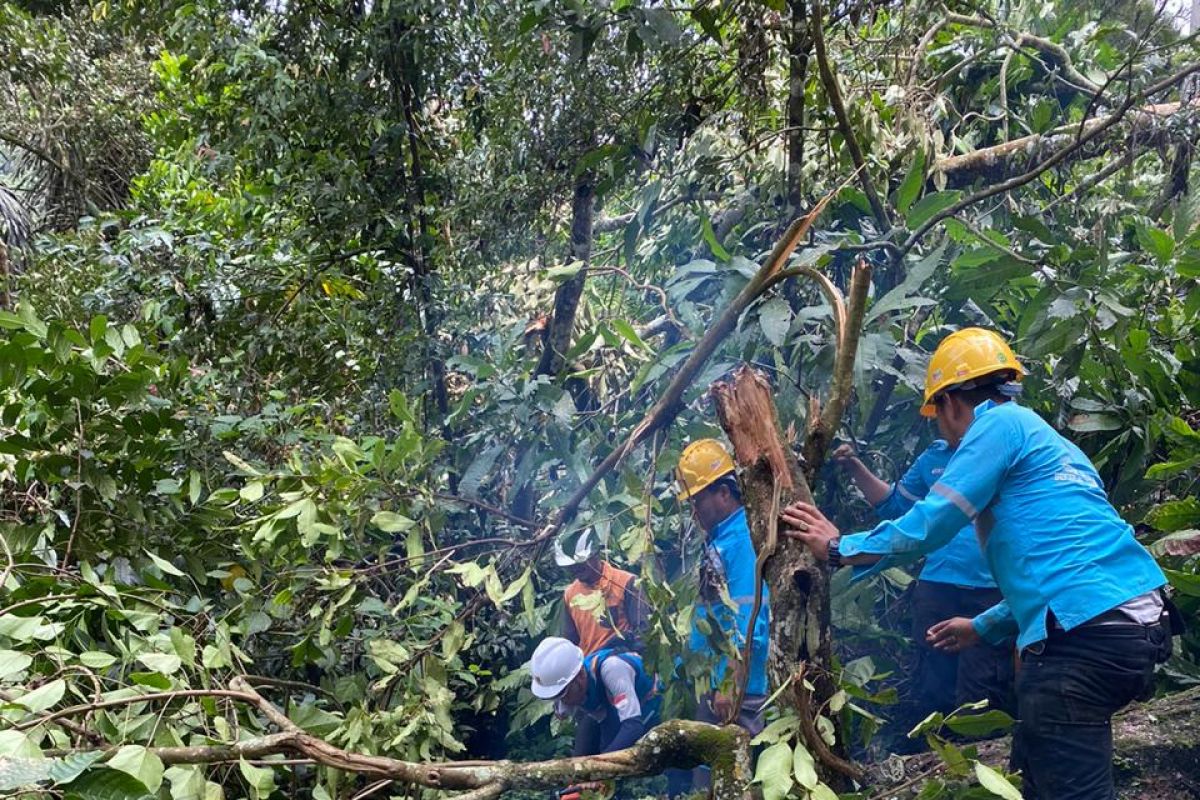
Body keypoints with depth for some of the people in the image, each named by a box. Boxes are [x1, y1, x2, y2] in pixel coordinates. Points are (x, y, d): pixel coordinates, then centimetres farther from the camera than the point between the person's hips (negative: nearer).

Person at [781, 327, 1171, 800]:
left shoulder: (1000, 423, -2)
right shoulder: (1045, 440, 26)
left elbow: (928, 525, -9)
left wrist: (838, 548, 4)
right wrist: (983, 628, 42)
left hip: (1084, 634, -10)